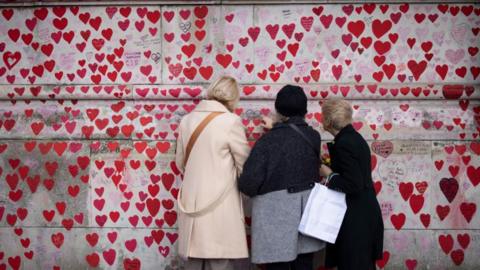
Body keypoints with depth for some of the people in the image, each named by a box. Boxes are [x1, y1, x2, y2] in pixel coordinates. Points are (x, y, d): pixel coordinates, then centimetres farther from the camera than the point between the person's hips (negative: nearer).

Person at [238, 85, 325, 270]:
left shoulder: (268, 140, -11)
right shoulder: (313, 136, 0)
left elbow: (249, 182, -18)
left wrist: (257, 192, 7)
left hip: (275, 210, -4)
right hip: (306, 208, 4)